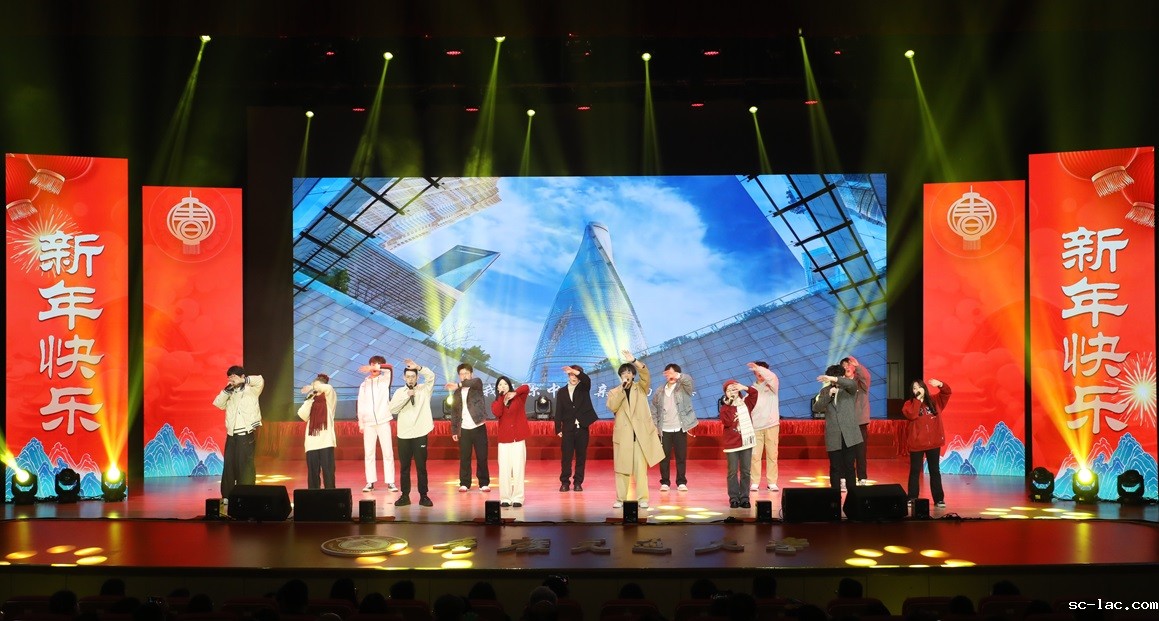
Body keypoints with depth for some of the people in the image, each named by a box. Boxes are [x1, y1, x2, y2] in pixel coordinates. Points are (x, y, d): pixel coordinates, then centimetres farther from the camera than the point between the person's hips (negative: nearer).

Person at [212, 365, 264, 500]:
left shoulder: (251, 390, -1)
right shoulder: (230, 393, 16)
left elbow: (260, 381, -19)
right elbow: (217, 403, 5)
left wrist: (242, 381, -16)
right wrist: (227, 389, -3)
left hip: (246, 434, -6)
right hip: (232, 434, 6)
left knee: (245, 465, -5)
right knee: (229, 464, 8)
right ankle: (227, 496, 16)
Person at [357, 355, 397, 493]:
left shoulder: (385, 380, 5)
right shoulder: (364, 384, 12)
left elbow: (389, 368, -17)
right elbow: (361, 405, 12)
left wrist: (375, 368, -33)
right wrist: (361, 423, 8)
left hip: (383, 421, -2)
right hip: (368, 423, 2)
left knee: (388, 452, -3)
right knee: (369, 453, 3)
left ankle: (390, 482, 0)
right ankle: (370, 482, 8)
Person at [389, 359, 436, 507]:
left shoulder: (424, 389, 4)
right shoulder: (399, 392, 7)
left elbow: (431, 376, -14)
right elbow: (392, 409, -6)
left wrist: (418, 367, -25)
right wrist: (406, 396, -13)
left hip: (420, 434, -2)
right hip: (403, 435, 2)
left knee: (421, 467, 2)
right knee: (404, 467, 7)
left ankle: (423, 496, 9)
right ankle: (405, 496, 14)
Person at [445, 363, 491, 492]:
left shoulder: (477, 385, 0)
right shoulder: (457, 392, 10)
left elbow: (476, 381, -26)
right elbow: (454, 412, 11)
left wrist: (459, 385, -36)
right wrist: (454, 430, 6)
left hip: (478, 427, -3)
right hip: (464, 429, 3)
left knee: (482, 457, 1)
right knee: (464, 458, 4)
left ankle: (484, 483, 9)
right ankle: (464, 483, 11)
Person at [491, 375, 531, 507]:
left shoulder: (519, 398, 6)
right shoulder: (496, 403, 10)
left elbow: (526, 388, -12)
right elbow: (497, 413, -12)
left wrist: (514, 393, -21)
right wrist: (502, 397, -8)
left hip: (519, 438, -1)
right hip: (504, 440, 1)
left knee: (518, 469, -2)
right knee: (504, 470, -2)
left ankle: (518, 498, 1)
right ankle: (505, 498, 3)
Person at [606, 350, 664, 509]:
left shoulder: (641, 388, 11)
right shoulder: (614, 392, 10)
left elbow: (646, 374, -9)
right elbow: (612, 406, -9)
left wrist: (634, 360, -22)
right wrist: (622, 388, -13)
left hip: (641, 434, -1)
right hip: (623, 434, 1)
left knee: (641, 467, -4)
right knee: (621, 468, 2)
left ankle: (643, 499, 0)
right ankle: (620, 499, 9)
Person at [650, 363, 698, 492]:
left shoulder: (683, 388, 1)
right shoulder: (659, 392, 8)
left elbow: (688, 379, -22)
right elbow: (654, 410, 13)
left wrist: (676, 376, -37)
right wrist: (654, 426, 3)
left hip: (680, 429, -1)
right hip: (664, 430, 2)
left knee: (681, 457, 3)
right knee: (664, 457, 3)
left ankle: (681, 482, 12)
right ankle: (664, 482, 11)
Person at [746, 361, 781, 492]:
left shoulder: (772, 385, 6)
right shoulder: (752, 389, 15)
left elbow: (772, 377, -17)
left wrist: (758, 367, -21)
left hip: (771, 425, -2)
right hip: (755, 427, 2)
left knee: (772, 455, 0)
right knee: (755, 455, -2)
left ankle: (772, 482, 6)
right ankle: (755, 482, 4)